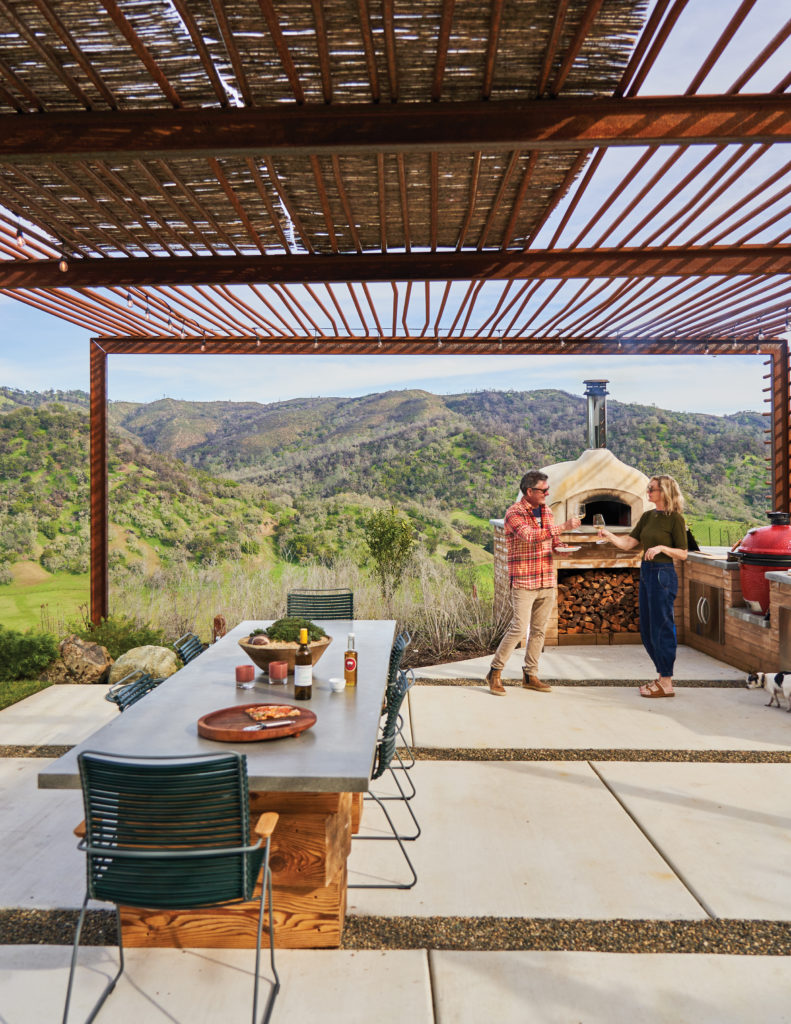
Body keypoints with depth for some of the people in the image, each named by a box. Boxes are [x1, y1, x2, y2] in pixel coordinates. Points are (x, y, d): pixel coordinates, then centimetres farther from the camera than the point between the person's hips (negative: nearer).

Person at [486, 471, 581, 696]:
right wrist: (564, 526, -29)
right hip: (524, 582, -7)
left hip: (547, 581, 7)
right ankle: (495, 672, 4)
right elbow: (531, 536, -27)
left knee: (539, 630, 9)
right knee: (519, 628, -10)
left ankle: (530, 675, 19)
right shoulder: (514, 513, -10)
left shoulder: (546, 512, 13)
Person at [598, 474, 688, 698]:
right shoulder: (648, 516, 11)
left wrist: (661, 547, -23)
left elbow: (683, 554, -8)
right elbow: (628, 543, 6)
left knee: (662, 628, -2)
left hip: (663, 574, -8)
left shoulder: (675, 518, -9)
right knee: (647, 630, 13)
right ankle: (663, 676, 27)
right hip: (646, 572, 8)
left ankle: (666, 683, 9)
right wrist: (610, 536, -10)